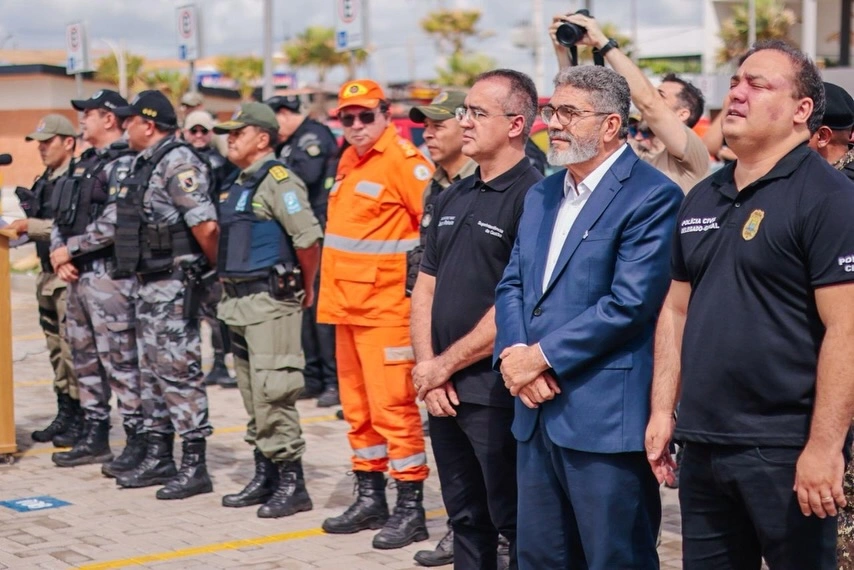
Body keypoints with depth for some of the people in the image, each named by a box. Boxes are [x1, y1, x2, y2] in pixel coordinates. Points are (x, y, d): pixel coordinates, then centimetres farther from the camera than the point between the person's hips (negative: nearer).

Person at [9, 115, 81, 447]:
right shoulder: (43, 182, 17)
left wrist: (30, 226, -20)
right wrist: (17, 225, 2)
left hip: (71, 274, -9)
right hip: (48, 275, 9)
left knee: (73, 349, -7)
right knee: (56, 349, 12)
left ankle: (81, 419, -1)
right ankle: (65, 415, 20)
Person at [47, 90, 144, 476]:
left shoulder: (123, 164, -11)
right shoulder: (84, 164, 17)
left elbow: (114, 224, -21)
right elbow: (61, 215, 19)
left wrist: (70, 249, -14)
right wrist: (57, 250, 0)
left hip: (109, 275, -10)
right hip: (77, 276, 10)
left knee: (120, 360, -8)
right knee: (85, 358, 14)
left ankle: (138, 440, -3)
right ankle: (95, 437, 23)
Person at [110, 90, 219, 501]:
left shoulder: (178, 163, -17)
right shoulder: (144, 164, 14)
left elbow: (206, 226, -24)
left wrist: (221, 267, -11)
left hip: (175, 284, -10)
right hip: (150, 282, 10)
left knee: (179, 371, -7)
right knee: (152, 370, 14)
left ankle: (194, 466, -1)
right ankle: (159, 458, 23)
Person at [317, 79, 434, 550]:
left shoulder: (403, 162, -12)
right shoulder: (348, 162, 15)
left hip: (386, 307, -9)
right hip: (347, 305, 9)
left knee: (392, 406, -7)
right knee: (358, 408, 14)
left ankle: (411, 509, 0)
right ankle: (370, 498, 25)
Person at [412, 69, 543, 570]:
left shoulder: (533, 198, -12)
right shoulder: (454, 199, 13)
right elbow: (425, 288, 14)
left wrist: (444, 365, -10)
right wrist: (427, 367, -1)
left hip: (498, 394, -8)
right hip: (443, 392, 8)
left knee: (516, 523, 0)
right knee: (466, 519, 16)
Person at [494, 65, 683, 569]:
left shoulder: (652, 196, -11)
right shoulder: (542, 195, 16)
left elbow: (629, 302, -19)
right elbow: (512, 286, 14)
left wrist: (540, 357, -16)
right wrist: (512, 353, -6)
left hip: (605, 418, -8)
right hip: (537, 413, 8)